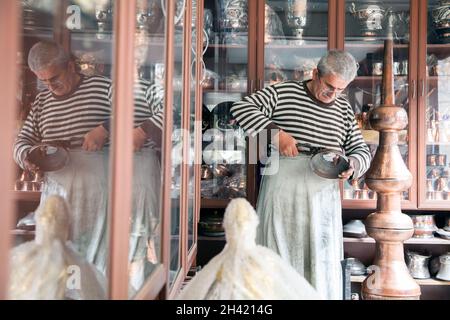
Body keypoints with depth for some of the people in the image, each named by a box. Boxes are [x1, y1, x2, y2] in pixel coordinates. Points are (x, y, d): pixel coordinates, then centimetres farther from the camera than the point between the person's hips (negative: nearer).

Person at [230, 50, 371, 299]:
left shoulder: (344, 110, 13)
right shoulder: (283, 93, 0)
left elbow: (361, 150, 17)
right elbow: (240, 108, -8)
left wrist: (352, 164, -7)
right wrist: (275, 132, -20)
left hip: (323, 196, 4)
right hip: (282, 191, -3)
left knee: (323, 264, 7)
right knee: (279, 258, 4)